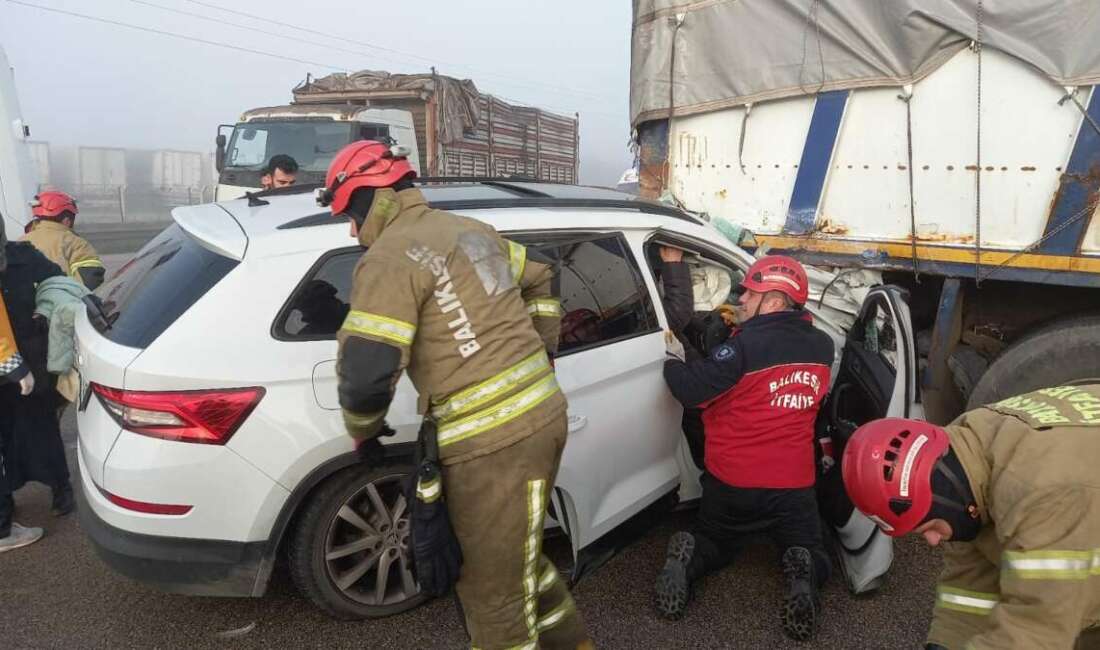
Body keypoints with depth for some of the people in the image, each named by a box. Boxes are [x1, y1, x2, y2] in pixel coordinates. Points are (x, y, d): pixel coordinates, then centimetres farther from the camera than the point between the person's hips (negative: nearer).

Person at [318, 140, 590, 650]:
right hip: (538, 413, 10)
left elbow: (365, 371, -17)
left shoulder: (390, 257, -11)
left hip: (493, 441, -9)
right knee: (513, 559, 27)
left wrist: (363, 431, 4)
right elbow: (541, 276, 28)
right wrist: (539, 352, 32)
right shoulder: (470, 229, 16)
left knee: (495, 593, 6)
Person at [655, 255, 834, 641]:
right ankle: (802, 575, -12)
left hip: (730, 480, -2)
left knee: (715, 543, 24)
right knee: (812, 555, 23)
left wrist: (672, 359, -1)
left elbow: (691, 390, -21)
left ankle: (687, 560, -10)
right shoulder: (822, 347, 0)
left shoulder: (747, 343, -18)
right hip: (793, 484, 2)